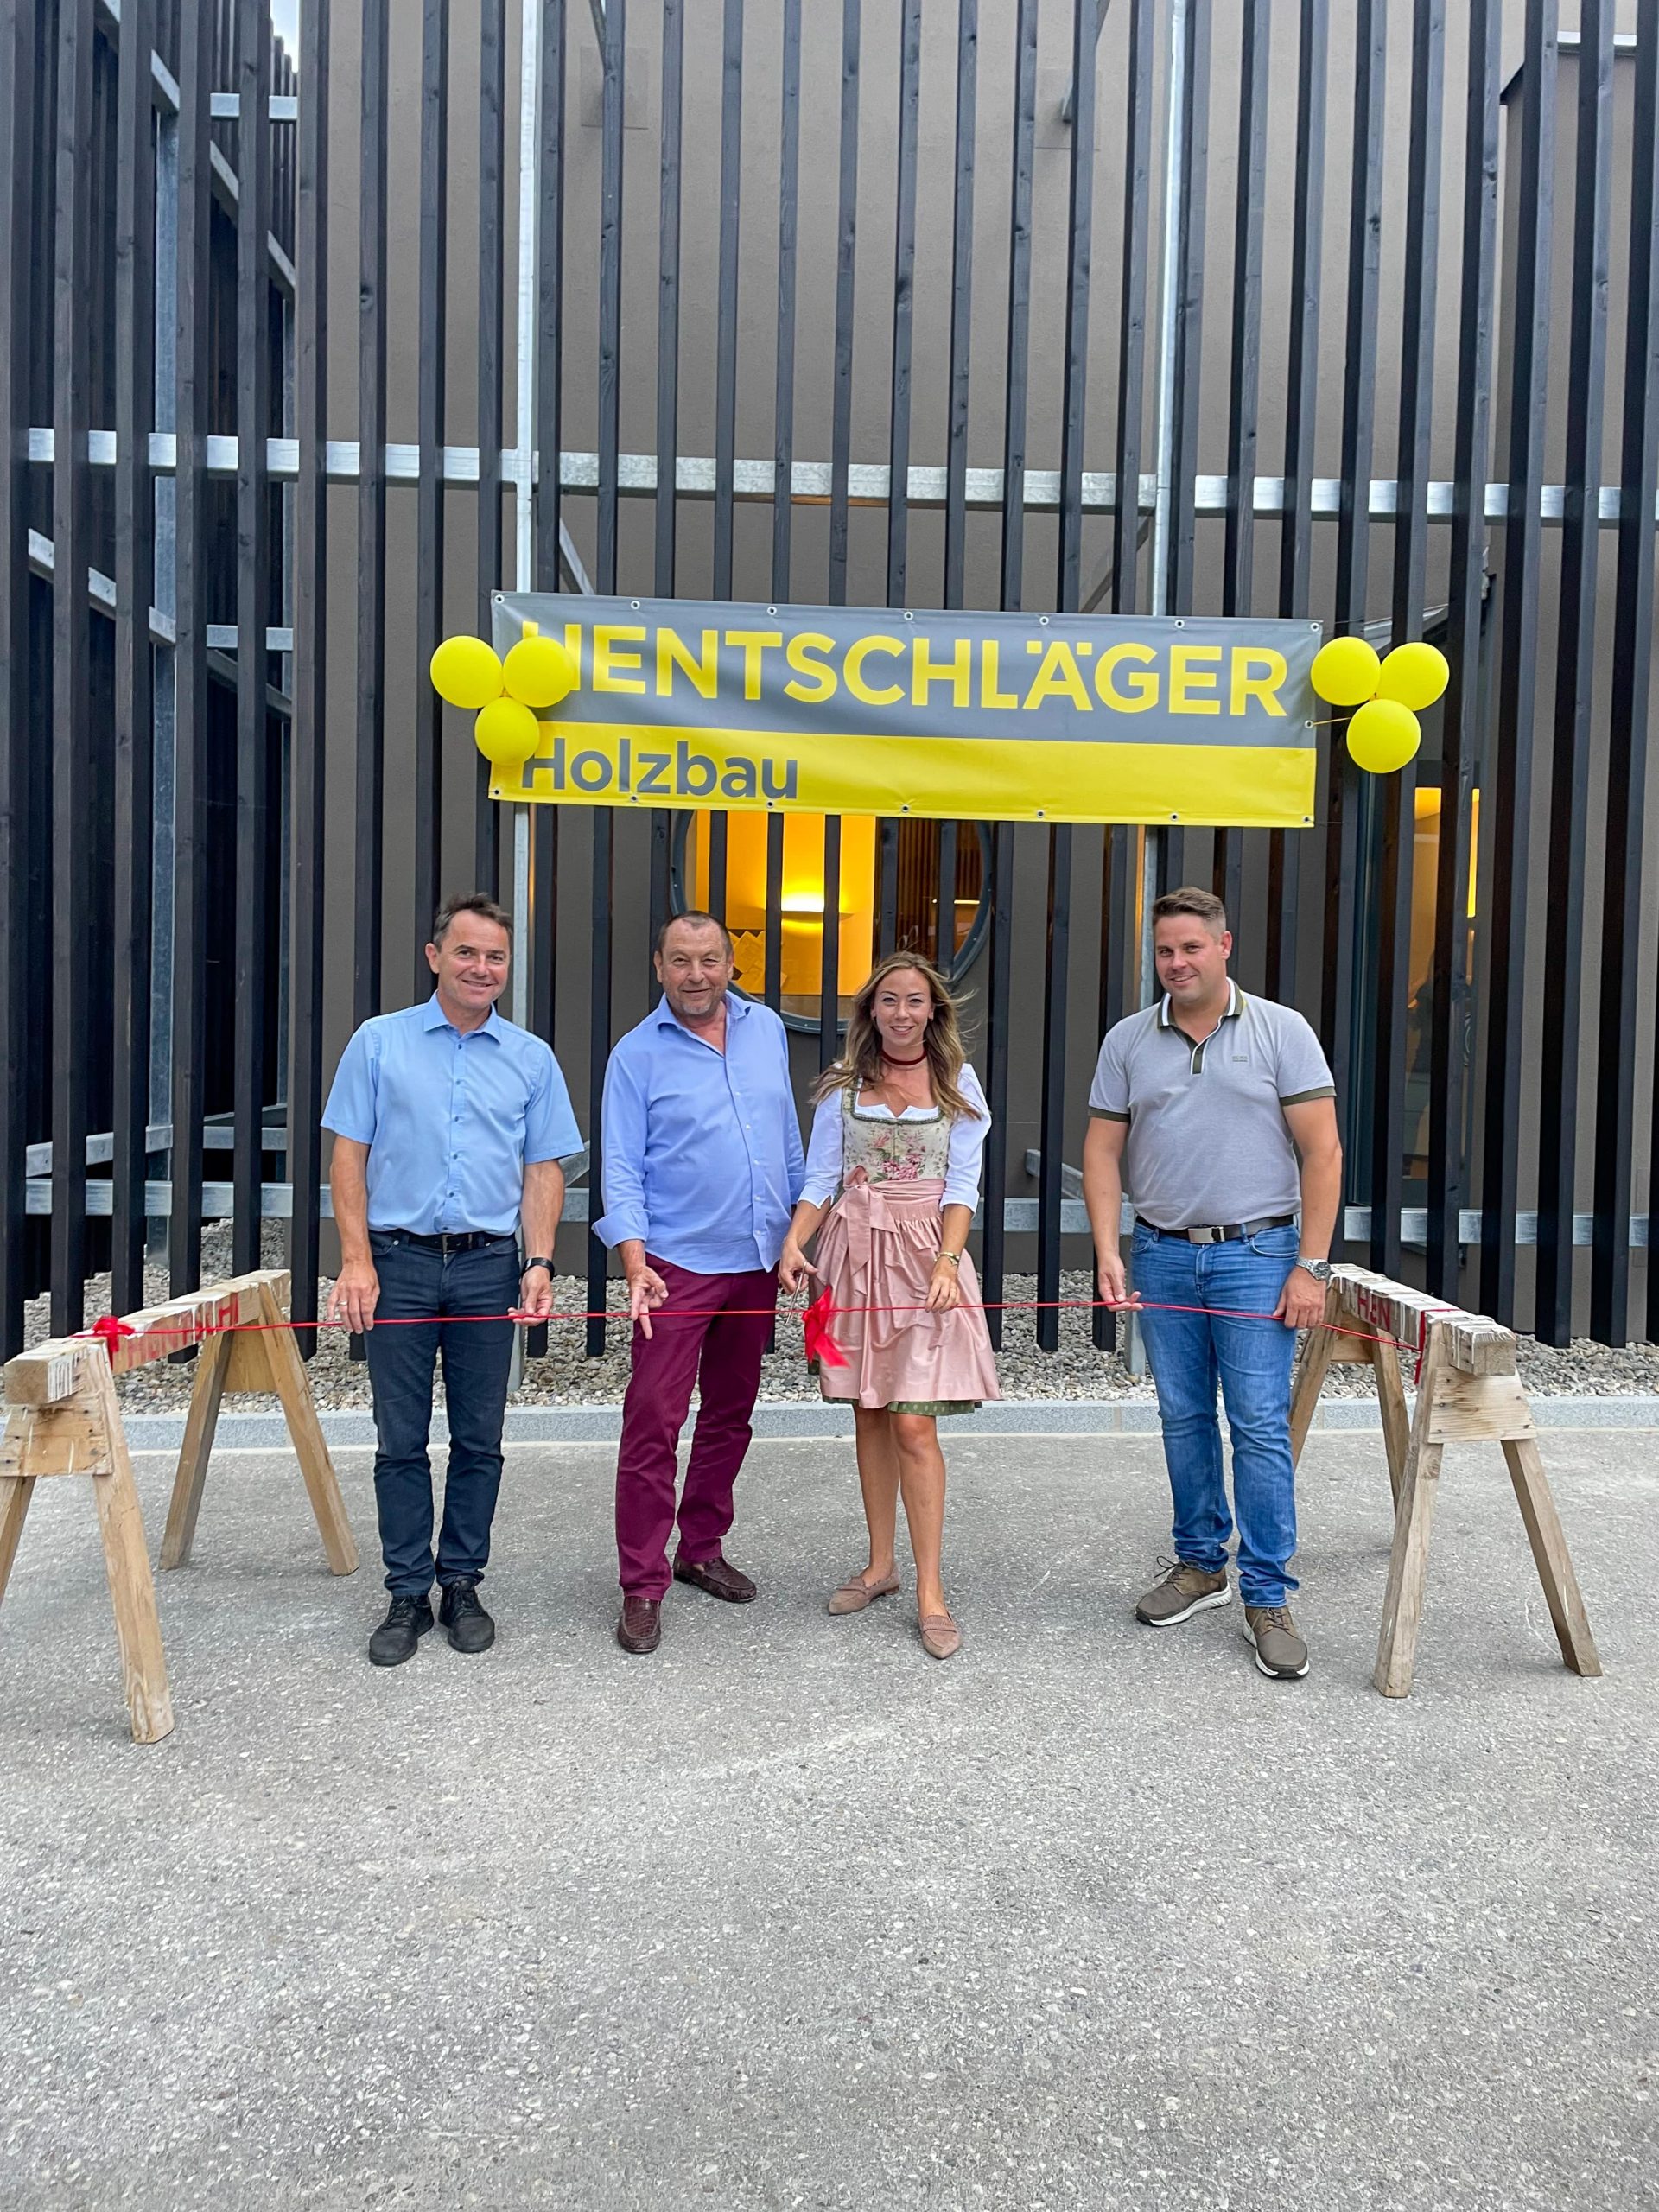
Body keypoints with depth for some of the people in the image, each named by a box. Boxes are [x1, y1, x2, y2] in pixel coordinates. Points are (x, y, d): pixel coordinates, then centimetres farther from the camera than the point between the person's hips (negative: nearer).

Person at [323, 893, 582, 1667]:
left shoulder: (530, 1058, 7)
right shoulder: (379, 1042, 4)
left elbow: (543, 1169, 8)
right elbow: (348, 1156, 2)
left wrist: (540, 1262, -4)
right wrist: (356, 1260, -7)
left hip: (489, 1265, 1)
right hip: (399, 1261, -1)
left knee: (479, 1440, 8)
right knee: (401, 1440, 5)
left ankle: (462, 1585, 22)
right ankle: (407, 1595, 17)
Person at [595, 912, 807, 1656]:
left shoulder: (766, 1029, 8)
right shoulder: (637, 1054, -5)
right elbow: (622, 1169, -8)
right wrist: (635, 1263, -19)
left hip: (757, 1261, 5)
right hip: (677, 1265, -5)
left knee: (730, 1418, 14)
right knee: (653, 1425, -6)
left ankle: (702, 1550, 30)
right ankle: (642, 1587, 5)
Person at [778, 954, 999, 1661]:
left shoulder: (958, 1082, 4)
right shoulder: (843, 1084, 7)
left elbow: (962, 1185, -1)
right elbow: (821, 1178, 5)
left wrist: (947, 1260, -16)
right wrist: (794, 1243, -12)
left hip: (926, 1253, -2)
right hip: (855, 1252, 3)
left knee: (914, 1423, -8)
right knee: (869, 1416, 10)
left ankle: (930, 1593, 1)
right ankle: (880, 1565, 25)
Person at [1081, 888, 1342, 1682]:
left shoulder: (1281, 1032, -2)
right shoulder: (1128, 1041, 6)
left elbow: (1321, 1152, -4)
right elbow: (1102, 1150, 6)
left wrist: (1311, 1266, -10)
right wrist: (1107, 1253, -5)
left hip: (1254, 1254, -3)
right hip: (1162, 1255, 3)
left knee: (1260, 1427, -3)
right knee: (1183, 1420, 12)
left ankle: (1266, 1598, 8)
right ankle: (1200, 1564, 28)